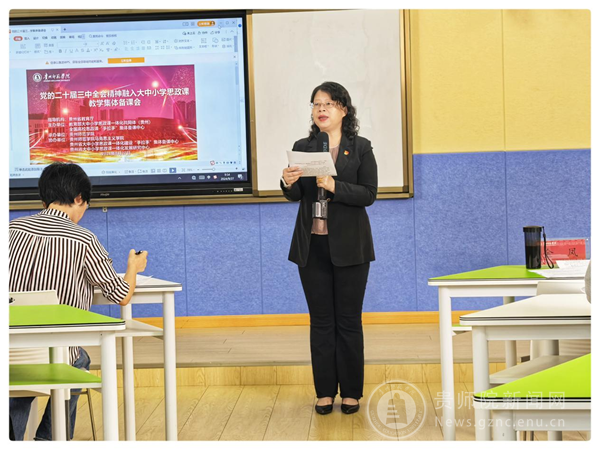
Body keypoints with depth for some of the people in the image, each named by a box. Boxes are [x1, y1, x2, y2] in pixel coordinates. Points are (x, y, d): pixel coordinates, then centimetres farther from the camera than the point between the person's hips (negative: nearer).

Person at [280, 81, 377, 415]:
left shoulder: (360, 148, 0)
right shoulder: (302, 148, 7)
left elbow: (368, 194, -9)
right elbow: (296, 196, -1)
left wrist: (334, 186, -22)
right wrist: (288, 183, -23)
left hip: (349, 246, -2)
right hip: (312, 246, 2)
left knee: (348, 320, 3)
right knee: (321, 321, 6)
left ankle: (351, 392, 12)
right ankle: (325, 392, 14)